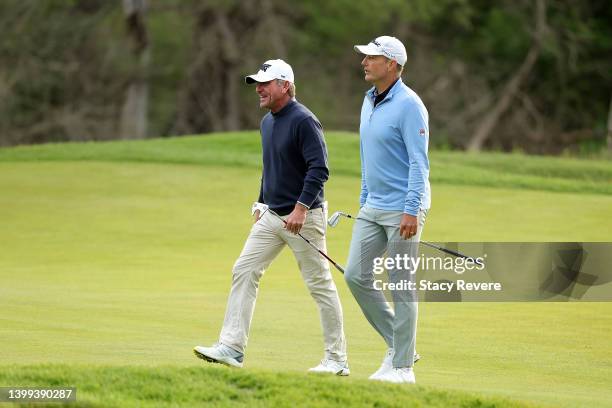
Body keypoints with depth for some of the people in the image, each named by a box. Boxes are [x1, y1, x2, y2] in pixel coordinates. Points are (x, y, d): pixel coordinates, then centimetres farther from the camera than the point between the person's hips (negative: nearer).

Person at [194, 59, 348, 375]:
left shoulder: (303, 121, -16)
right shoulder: (267, 122, 12)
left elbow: (319, 169, -22)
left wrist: (301, 208, -27)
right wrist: (261, 204, 21)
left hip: (304, 216, -9)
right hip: (272, 216, 9)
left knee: (320, 284, -2)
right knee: (244, 271, 0)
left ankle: (337, 359, 5)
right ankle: (232, 347, 0)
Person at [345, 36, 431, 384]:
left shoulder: (409, 105, -14)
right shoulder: (369, 102, 13)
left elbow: (419, 162, -18)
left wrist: (411, 211, -24)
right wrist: (364, 200, 21)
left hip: (403, 209, -9)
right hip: (373, 208, 9)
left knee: (402, 285, -4)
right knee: (357, 276, 3)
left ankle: (402, 366, 2)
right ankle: (398, 345, 15)